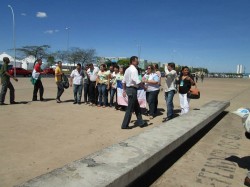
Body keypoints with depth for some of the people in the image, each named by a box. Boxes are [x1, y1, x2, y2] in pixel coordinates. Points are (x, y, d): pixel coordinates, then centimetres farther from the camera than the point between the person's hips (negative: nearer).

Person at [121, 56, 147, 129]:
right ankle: (125, 125, 8)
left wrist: (124, 90, 19)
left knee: (137, 107, 17)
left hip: (128, 88, 10)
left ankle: (140, 122, 26)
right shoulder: (134, 69, -15)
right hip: (132, 89, -10)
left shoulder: (127, 69, 13)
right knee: (130, 109, 0)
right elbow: (137, 82, -23)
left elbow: (123, 81, 15)